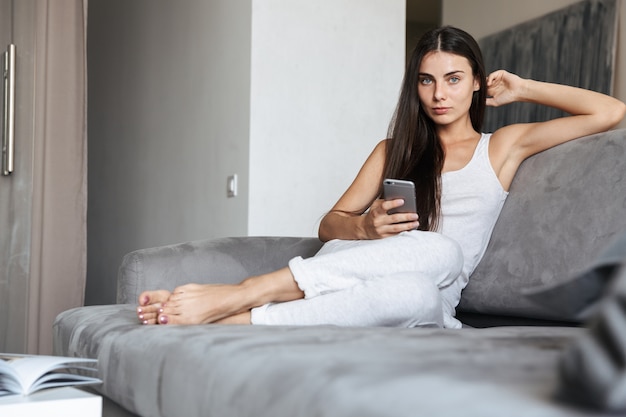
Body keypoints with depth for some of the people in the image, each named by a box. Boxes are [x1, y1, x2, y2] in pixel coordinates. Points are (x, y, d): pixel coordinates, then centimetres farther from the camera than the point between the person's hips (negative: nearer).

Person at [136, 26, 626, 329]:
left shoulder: (503, 146, 17)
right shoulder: (394, 150, 22)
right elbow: (330, 225, 15)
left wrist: (521, 89, 17)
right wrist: (365, 227, -8)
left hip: (429, 308, -1)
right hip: (360, 267, 1)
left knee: (414, 291, -41)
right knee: (439, 249, -36)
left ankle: (232, 314, -47)